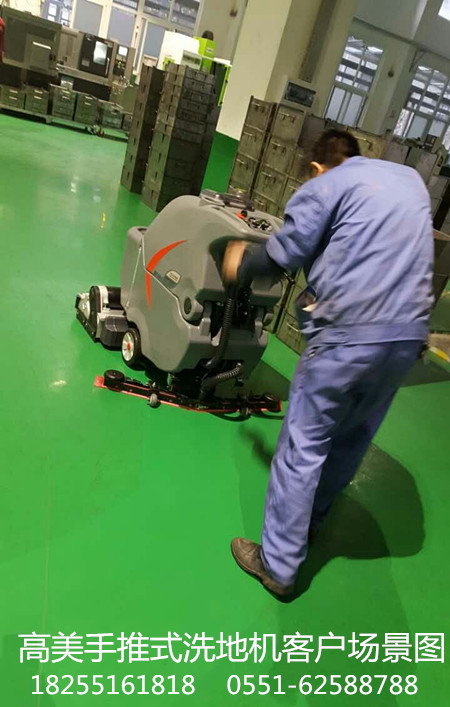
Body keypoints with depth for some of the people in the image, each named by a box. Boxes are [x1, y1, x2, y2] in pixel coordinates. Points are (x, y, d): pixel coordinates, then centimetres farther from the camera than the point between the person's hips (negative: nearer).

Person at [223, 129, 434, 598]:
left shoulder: (326, 185, 2)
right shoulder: (411, 179, 22)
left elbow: (283, 254, -4)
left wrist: (241, 264, 13)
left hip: (350, 333, -6)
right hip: (409, 334, 7)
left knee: (303, 445, 4)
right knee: (353, 439, 20)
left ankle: (278, 565, 15)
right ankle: (311, 522, 41)